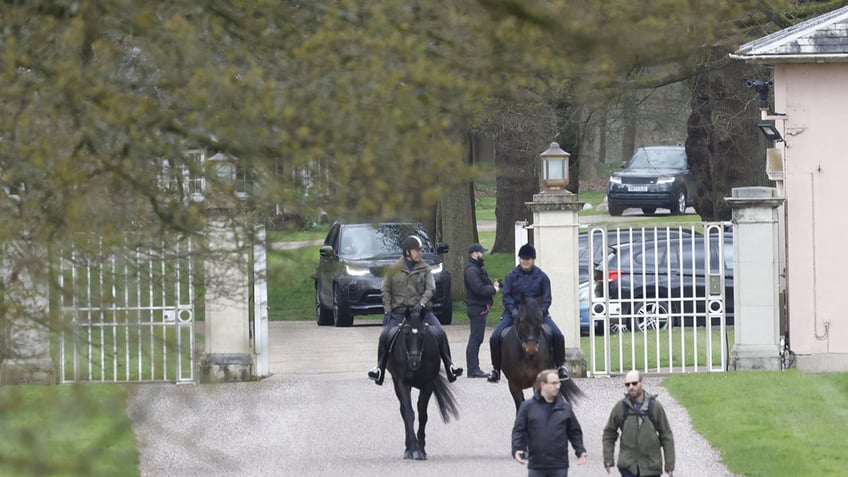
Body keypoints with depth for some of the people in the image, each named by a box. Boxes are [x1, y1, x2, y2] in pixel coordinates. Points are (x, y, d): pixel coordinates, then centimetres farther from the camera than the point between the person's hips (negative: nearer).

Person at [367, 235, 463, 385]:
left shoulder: (425, 269, 6)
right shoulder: (394, 269, 4)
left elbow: (430, 288, -3)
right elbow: (386, 290, 8)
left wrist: (422, 303, -21)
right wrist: (387, 310, -2)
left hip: (421, 309, 0)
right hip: (398, 310, 0)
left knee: (440, 333, -15)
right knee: (385, 336, -18)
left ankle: (449, 366, -7)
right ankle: (380, 368, -4)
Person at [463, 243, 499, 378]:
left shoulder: (478, 268, 18)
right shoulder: (471, 270, -16)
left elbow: (484, 285, 25)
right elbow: (479, 288, -26)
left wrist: (493, 285, 6)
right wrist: (493, 289, -13)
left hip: (481, 307, 11)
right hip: (476, 307, -11)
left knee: (476, 339, 13)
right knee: (475, 338, -9)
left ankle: (474, 368, 18)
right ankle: (473, 369, -7)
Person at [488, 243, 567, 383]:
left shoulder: (541, 276, 1)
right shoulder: (512, 276, 3)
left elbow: (547, 299, 2)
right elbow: (507, 296, 1)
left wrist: (540, 312, -16)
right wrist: (513, 310, -17)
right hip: (515, 312, 0)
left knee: (558, 336, -16)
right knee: (495, 337, -17)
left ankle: (560, 365, 5)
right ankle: (496, 369, 0)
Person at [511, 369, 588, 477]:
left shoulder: (565, 407, 6)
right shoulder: (528, 407, 0)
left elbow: (574, 432, 12)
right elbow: (519, 431, -1)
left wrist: (580, 451, 0)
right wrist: (517, 449, -16)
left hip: (559, 467, 1)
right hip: (536, 466, -1)